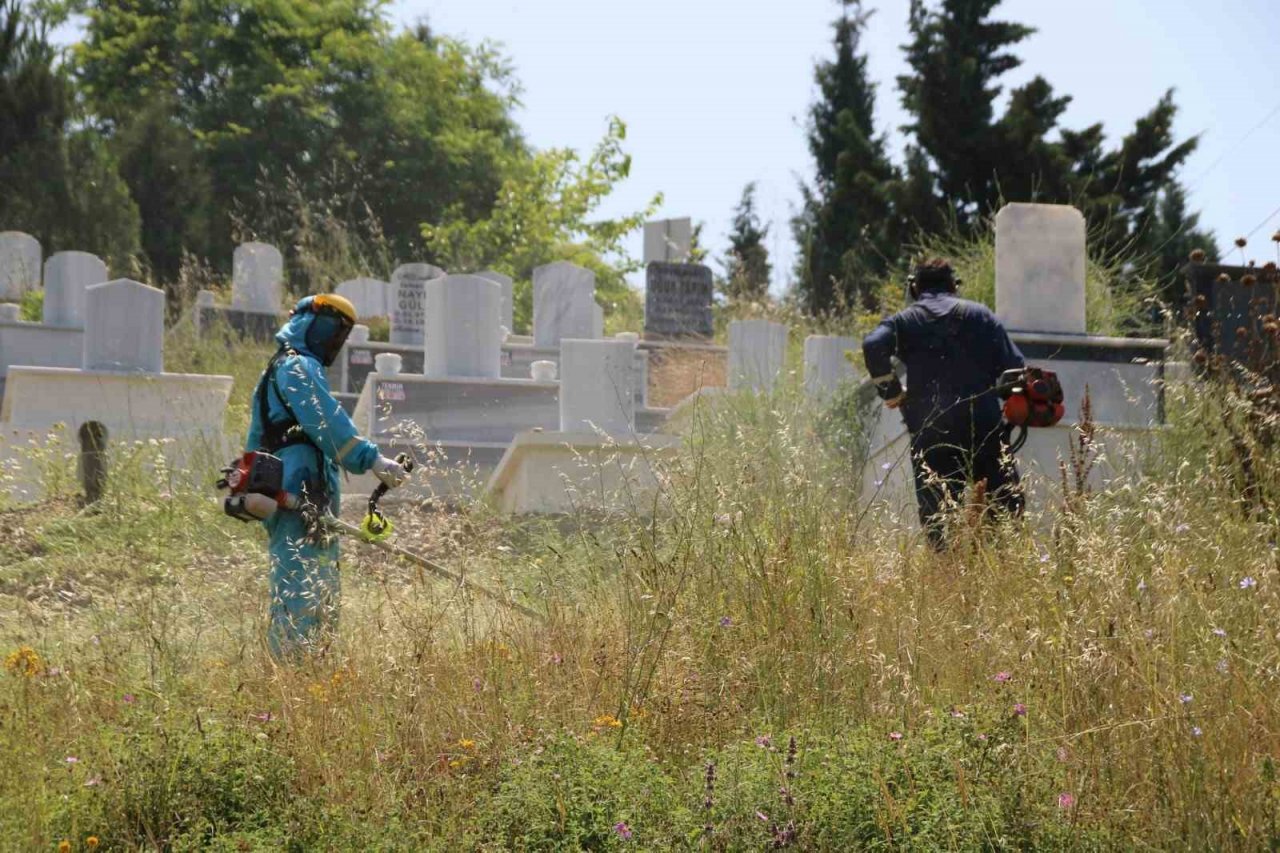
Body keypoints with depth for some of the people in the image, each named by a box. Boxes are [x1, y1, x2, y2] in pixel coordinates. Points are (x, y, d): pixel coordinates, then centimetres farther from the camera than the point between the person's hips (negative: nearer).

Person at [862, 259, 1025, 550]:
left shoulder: (905, 320, 8)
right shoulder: (980, 315, 11)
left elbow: (873, 345, -13)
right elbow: (1013, 365, 2)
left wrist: (892, 394, -4)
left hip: (930, 435, 0)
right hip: (984, 428, 0)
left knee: (936, 517, 6)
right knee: (1006, 510, 7)